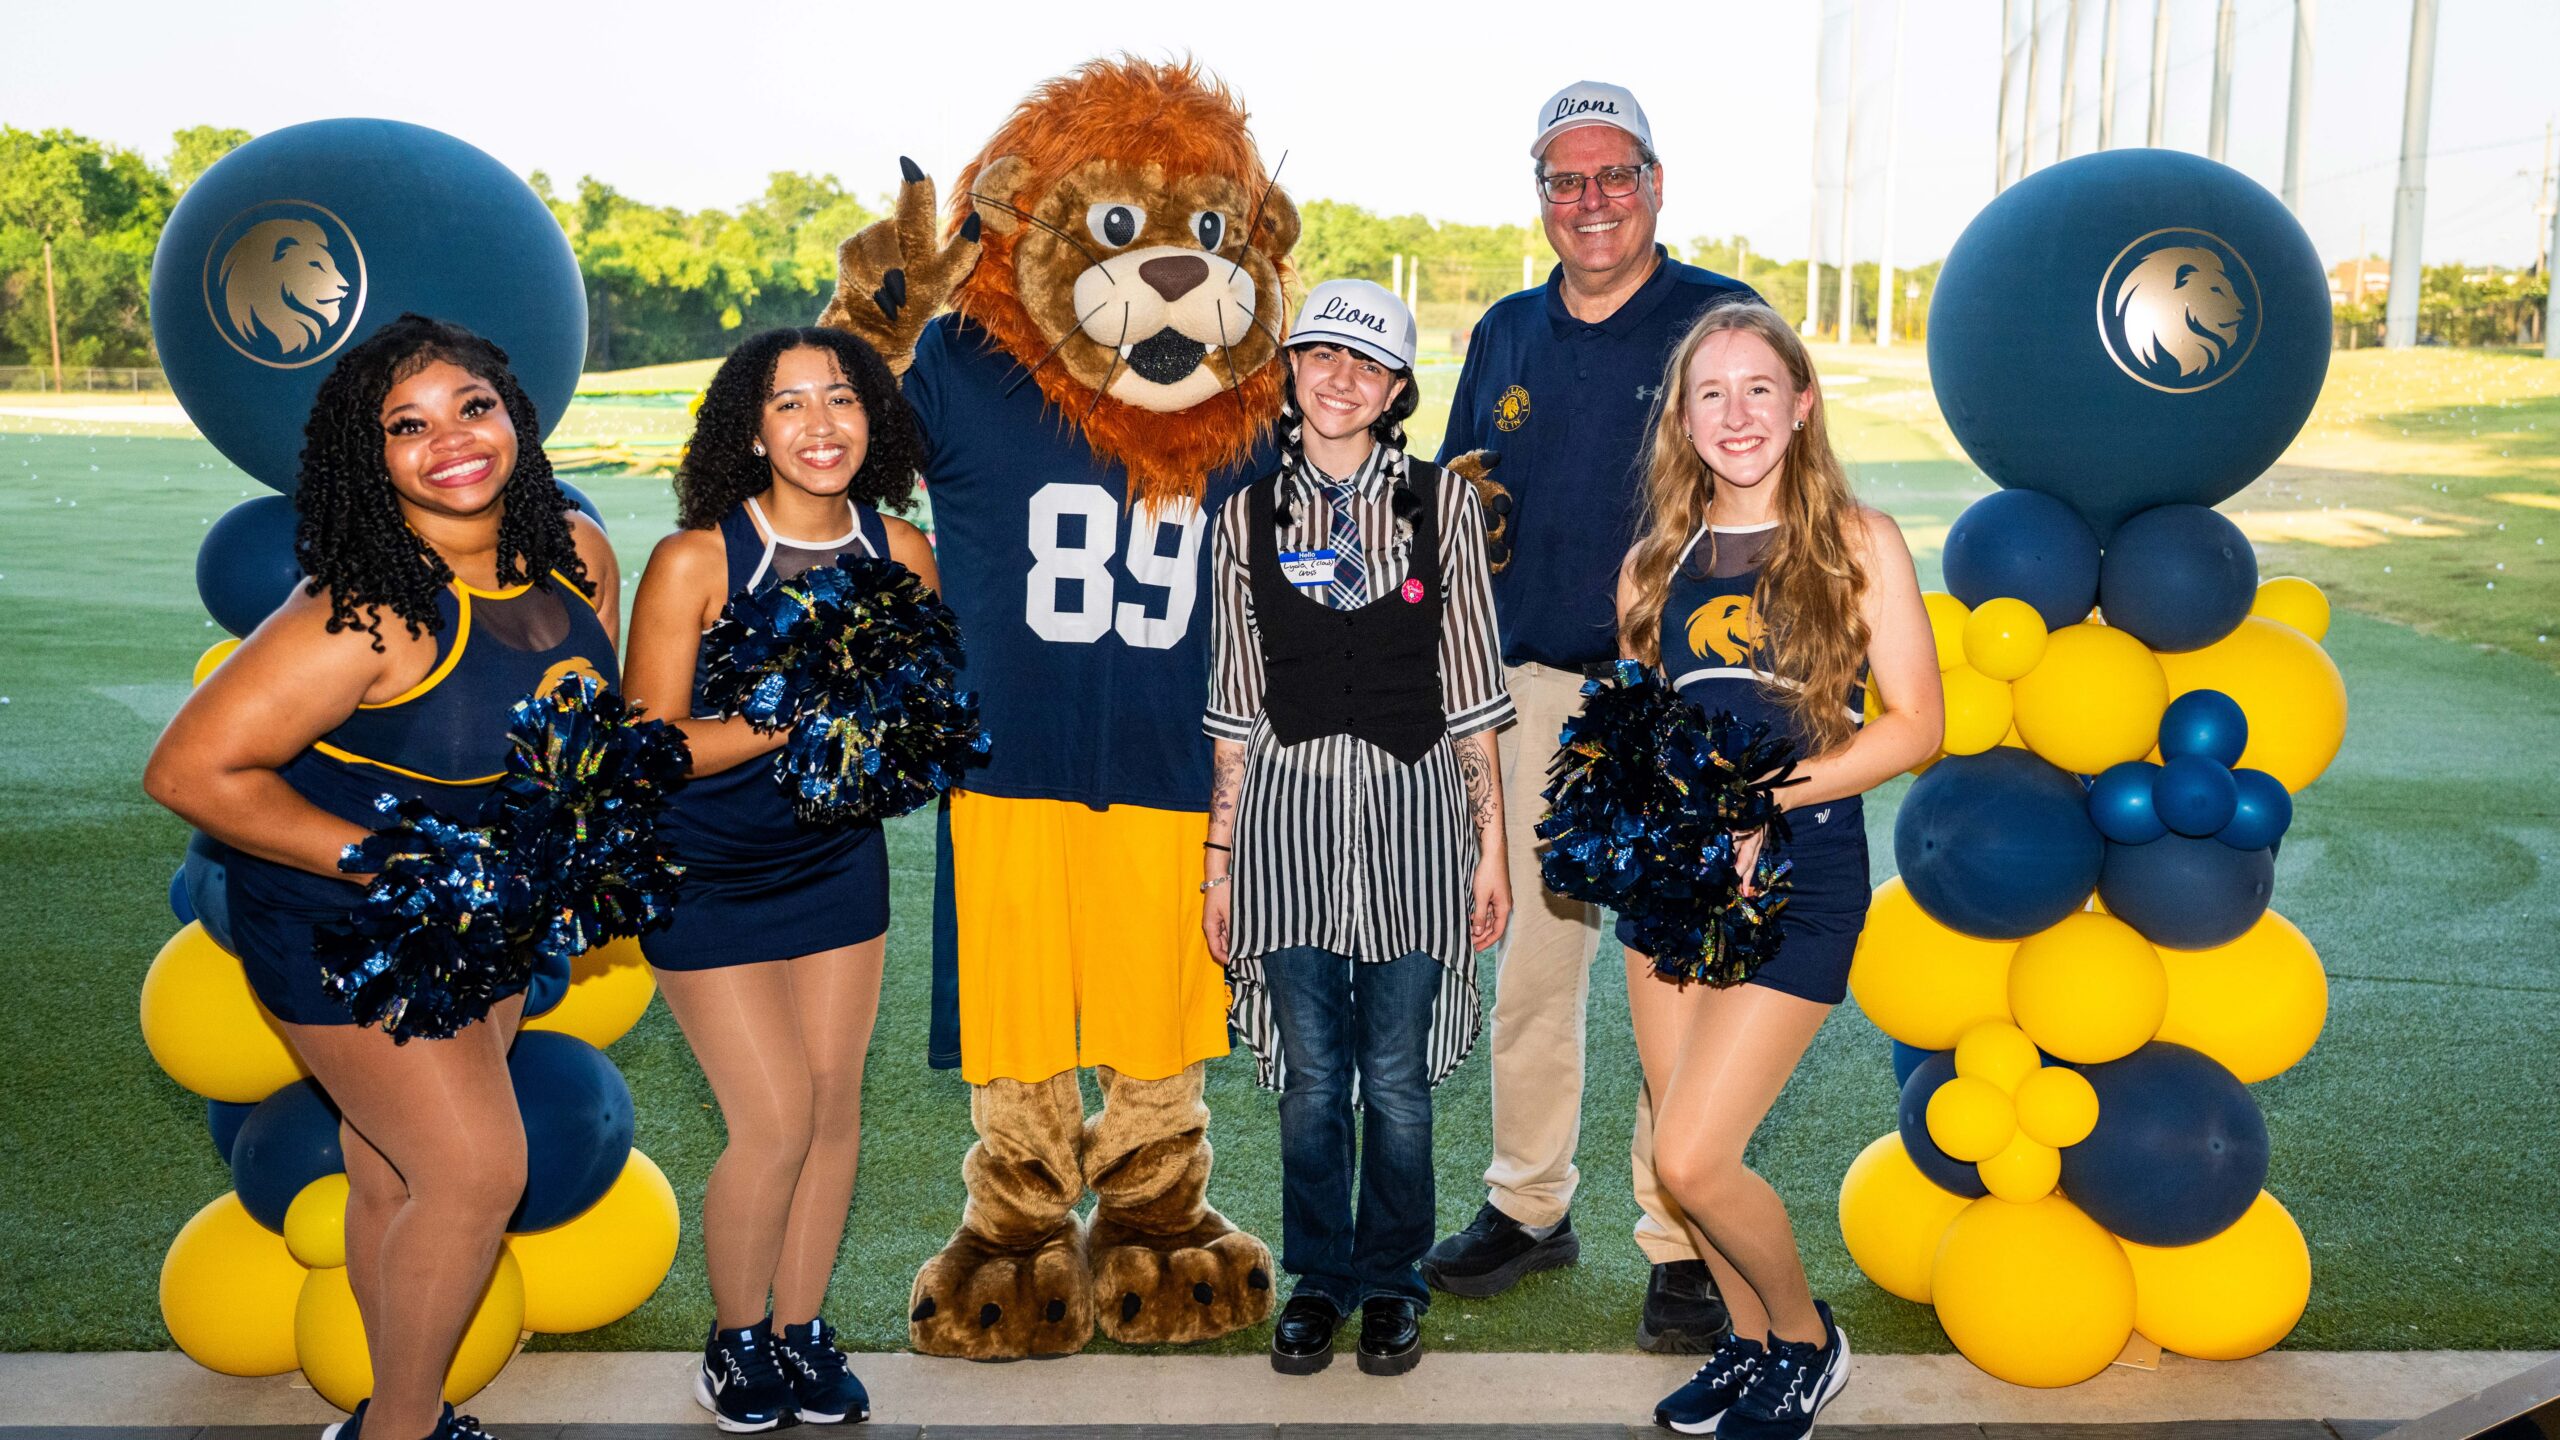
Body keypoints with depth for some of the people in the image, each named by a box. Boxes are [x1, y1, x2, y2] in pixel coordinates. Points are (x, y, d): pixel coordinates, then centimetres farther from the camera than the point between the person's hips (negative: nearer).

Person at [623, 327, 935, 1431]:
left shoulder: (903, 552, -6)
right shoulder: (695, 561, -19)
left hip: (840, 856, 4)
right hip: (710, 876, -4)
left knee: (833, 1105, 8)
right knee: (774, 1120, -5)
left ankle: (803, 1327, 29)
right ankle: (735, 1339, 21)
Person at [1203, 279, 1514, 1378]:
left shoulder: (1441, 502, 3)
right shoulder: (1250, 515, 6)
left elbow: (1469, 689, 4)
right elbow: (1235, 707, 8)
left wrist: (1491, 840, 1)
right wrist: (1219, 857, 6)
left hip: (1412, 803, -1)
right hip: (1288, 805, 1)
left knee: (1397, 1074, 5)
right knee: (1311, 1074, 7)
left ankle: (1390, 1282, 24)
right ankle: (1318, 1278, 25)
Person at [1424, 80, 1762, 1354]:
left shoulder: (1724, 321, -2)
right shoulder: (1507, 335, 12)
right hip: (1537, 689, 4)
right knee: (1530, 963, 11)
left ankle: (1682, 1246, 13)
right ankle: (1529, 1204, 28)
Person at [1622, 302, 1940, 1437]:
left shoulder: (1859, 544, -3)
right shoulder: (1658, 563, 9)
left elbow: (1916, 723, -7)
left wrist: (1760, 797, -14)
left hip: (1799, 875, -5)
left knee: (1692, 1158, -9)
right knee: (1679, 1158, 9)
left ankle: (1809, 1340, 18)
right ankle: (1749, 1342, 35)